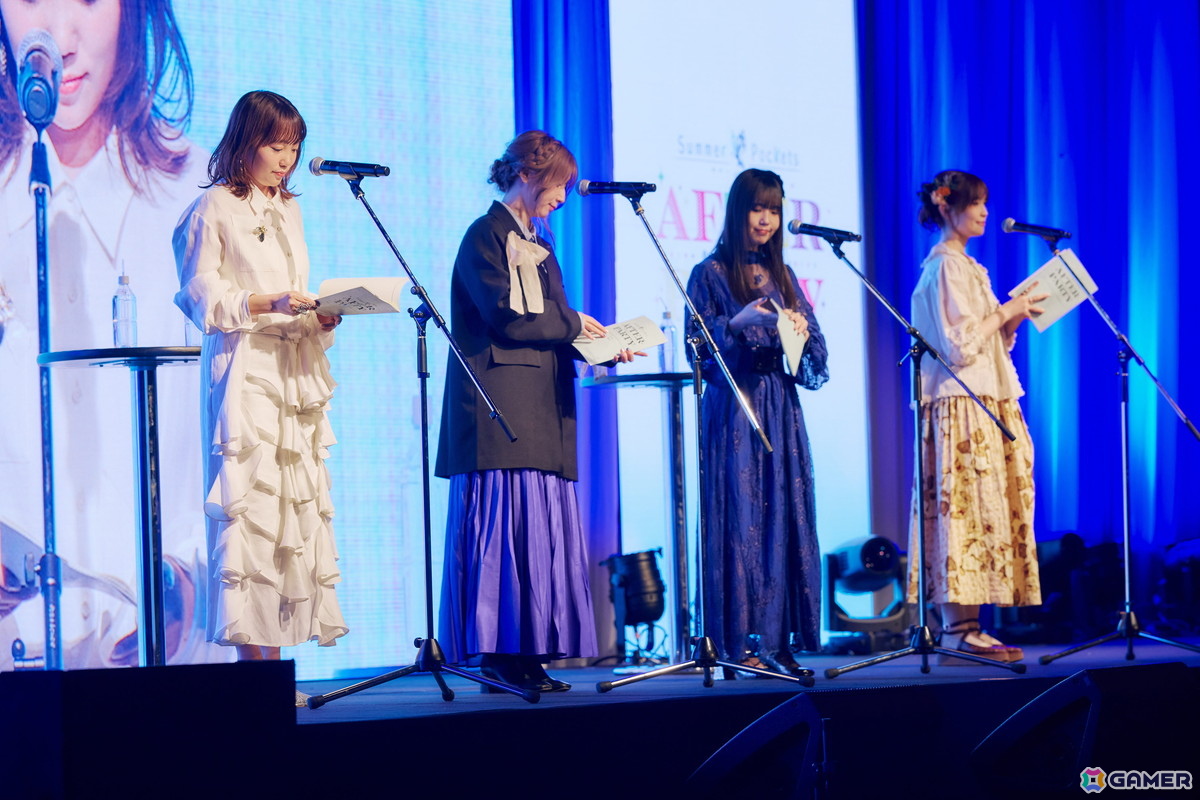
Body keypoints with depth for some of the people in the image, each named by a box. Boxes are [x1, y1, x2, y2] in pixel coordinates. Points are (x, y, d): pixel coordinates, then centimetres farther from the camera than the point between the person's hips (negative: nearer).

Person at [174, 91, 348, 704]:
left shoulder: (289, 212, 20)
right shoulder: (214, 209, 0)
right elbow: (201, 296, -6)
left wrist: (321, 316, 2)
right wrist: (266, 303, -18)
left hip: (296, 371, 7)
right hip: (241, 372, -7)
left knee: (299, 504, 1)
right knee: (250, 504, -12)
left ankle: (274, 658, 2)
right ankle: (250, 659, -11)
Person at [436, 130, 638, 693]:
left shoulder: (539, 250, 24)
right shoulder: (486, 236, -2)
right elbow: (505, 317, -14)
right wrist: (572, 324, -4)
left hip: (543, 412, 8)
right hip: (499, 411, -8)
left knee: (541, 529, 2)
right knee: (506, 524, -12)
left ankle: (528, 651, 1)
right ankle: (499, 651, -11)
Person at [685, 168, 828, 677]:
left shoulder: (782, 277, 16)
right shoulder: (711, 274, 2)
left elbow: (816, 349, 11)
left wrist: (801, 331, -11)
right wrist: (740, 323, -21)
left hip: (780, 411, 5)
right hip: (733, 411, -5)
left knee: (784, 518, 0)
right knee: (740, 518, -9)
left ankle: (777, 640, 2)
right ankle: (739, 642, -8)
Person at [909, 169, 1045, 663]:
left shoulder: (962, 265, 21)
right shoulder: (946, 266, -10)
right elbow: (960, 346, -17)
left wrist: (1014, 316, 9)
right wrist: (1005, 312, -8)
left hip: (984, 404, 10)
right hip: (962, 407, -10)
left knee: (976, 512, 6)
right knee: (966, 508, -11)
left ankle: (962, 630, 5)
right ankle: (960, 631, -12)